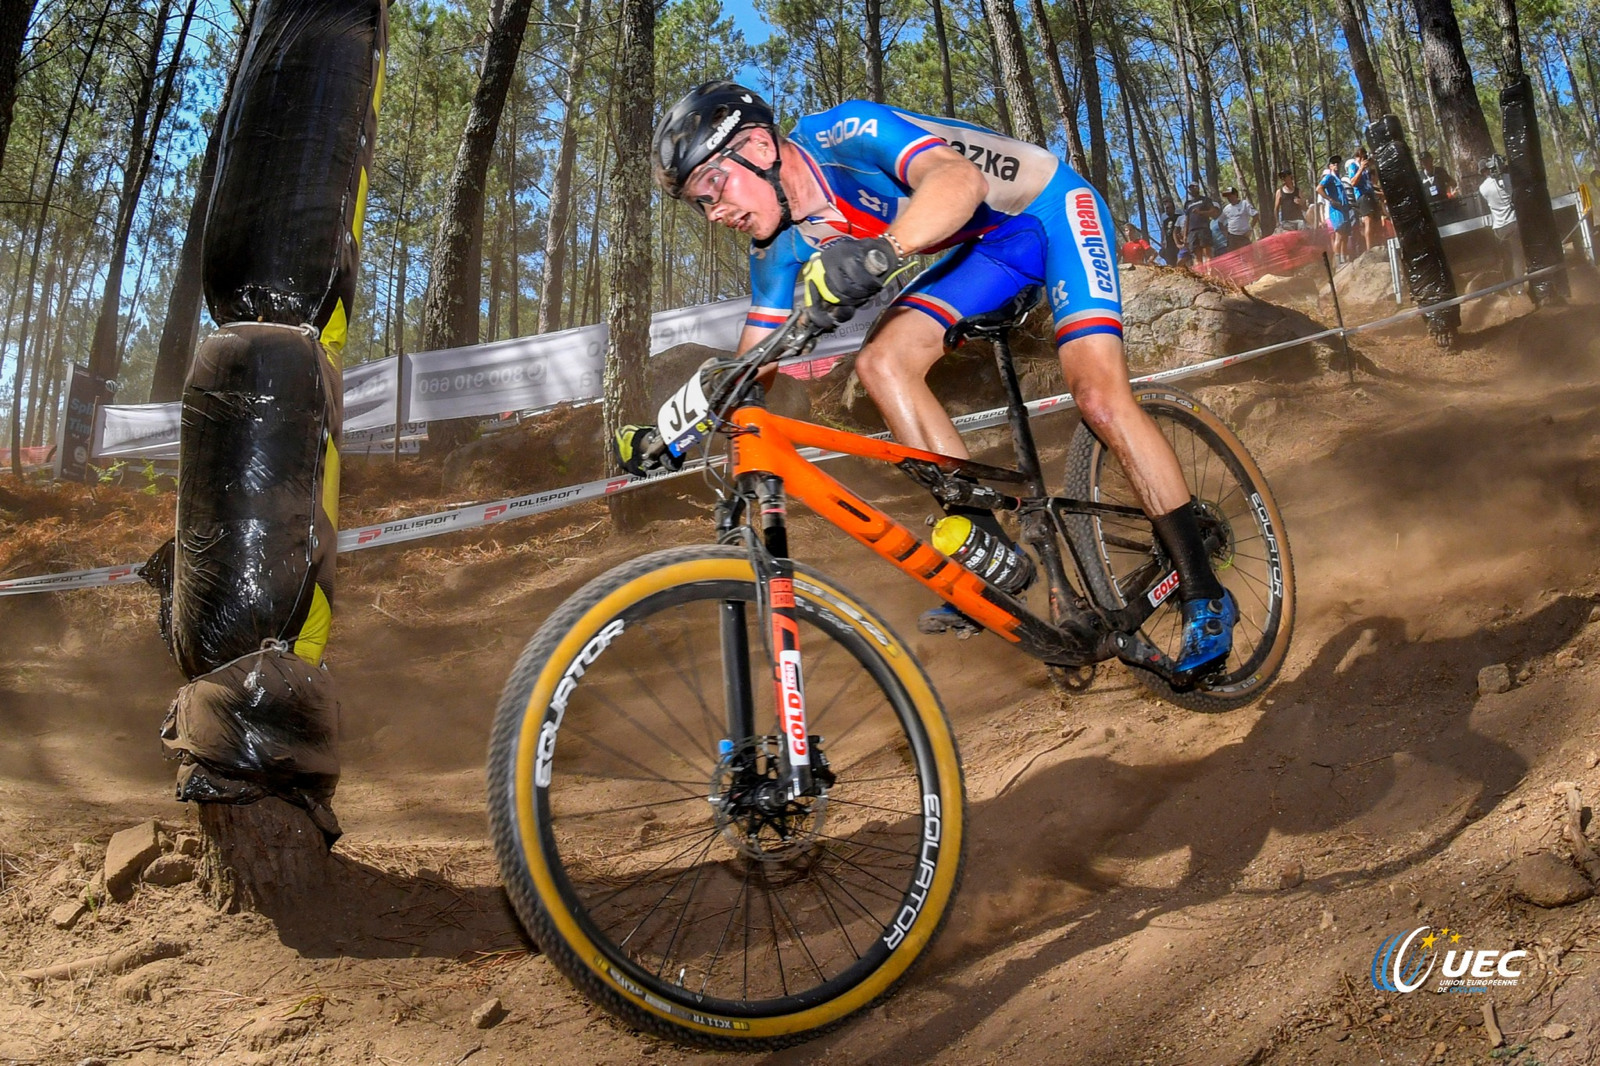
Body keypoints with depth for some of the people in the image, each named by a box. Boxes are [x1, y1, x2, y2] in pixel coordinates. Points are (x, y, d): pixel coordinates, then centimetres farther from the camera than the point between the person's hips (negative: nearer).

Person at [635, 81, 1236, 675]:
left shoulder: (846, 135, -28)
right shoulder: (784, 246, -5)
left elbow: (961, 180, -45)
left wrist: (879, 252, -62)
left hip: (1052, 210, -7)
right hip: (987, 244, 7)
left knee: (1099, 396, -23)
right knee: (881, 363, -15)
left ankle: (1205, 596, -8)